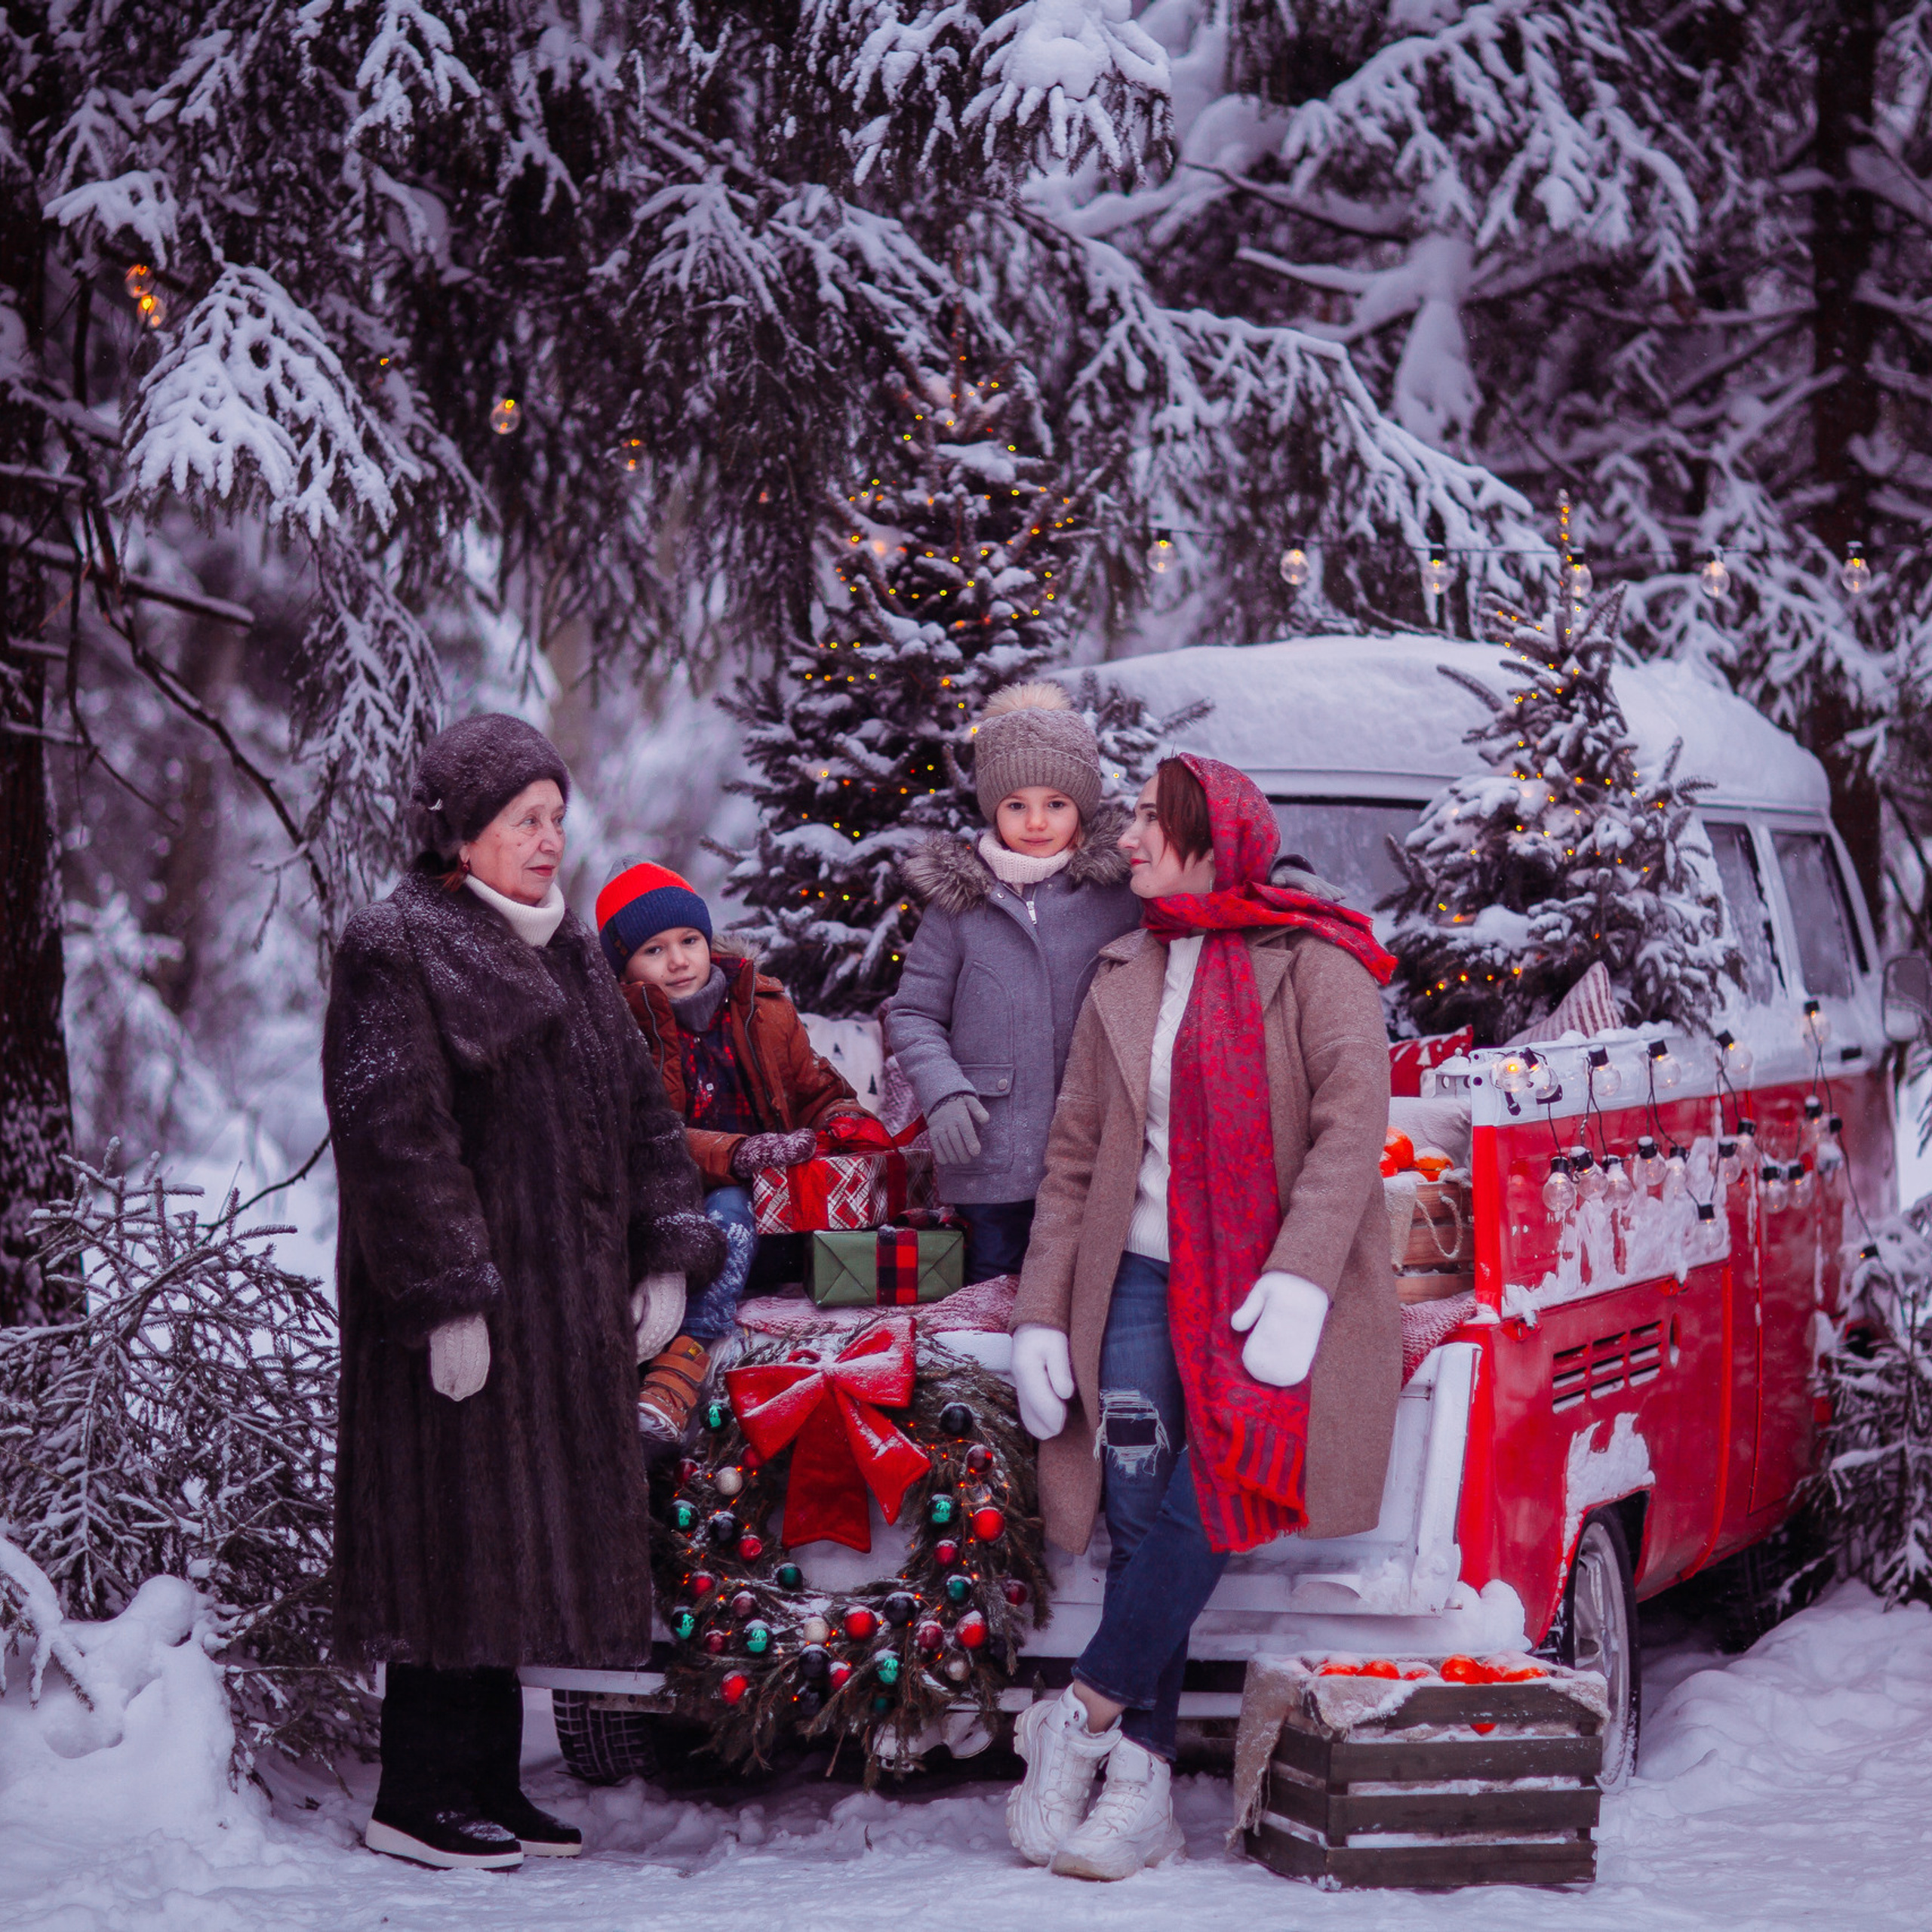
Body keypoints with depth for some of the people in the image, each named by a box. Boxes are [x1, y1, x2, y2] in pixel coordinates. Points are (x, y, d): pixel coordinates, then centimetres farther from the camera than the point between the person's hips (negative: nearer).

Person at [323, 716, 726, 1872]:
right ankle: (420, 1798, 2)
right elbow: (395, 1132, -17)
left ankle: (489, 1785, 18)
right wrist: (447, 1295, -22)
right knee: (459, 1531, -6)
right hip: (467, 1304, -8)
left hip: (569, 1307, 8)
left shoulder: (570, 954, 17)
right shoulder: (400, 953, -9)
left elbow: (640, 1108, 20)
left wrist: (668, 1252, 9)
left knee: (522, 1541, 10)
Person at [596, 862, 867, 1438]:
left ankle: (686, 1351, -50)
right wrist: (736, 1155, -29)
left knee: (728, 1208, -32)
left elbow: (820, 1093, 21)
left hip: (765, 1221, 2)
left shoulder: (765, 1011, 14)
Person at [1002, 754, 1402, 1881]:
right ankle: (1142, 1783, -10)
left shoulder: (1314, 965, 2)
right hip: (1146, 1274, 4)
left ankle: (1084, 1720, -13)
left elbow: (1352, 1121, -10)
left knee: (1218, 1480, -23)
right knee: (1140, 1496, -12)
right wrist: (1041, 1316, 7)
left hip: (1270, 1286, -4)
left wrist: (1299, 1277, -22)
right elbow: (1075, 1157, 17)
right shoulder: (1124, 981, 18)